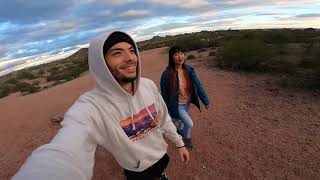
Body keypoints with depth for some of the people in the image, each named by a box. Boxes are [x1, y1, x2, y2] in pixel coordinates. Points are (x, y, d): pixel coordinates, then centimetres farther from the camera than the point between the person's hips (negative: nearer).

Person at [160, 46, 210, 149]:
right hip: (177, 105, -4)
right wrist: (166, 108, -5)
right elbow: (164, 93, -14)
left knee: (183, 119, 28)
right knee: (189, 123, -2)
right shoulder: (167, 74, -24)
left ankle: (179, 129, 62)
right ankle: (187, 138, 32)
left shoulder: (189, 70, -13)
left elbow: (198, 86, -10)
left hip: (187, 102, 5)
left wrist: (206, 101, -10)